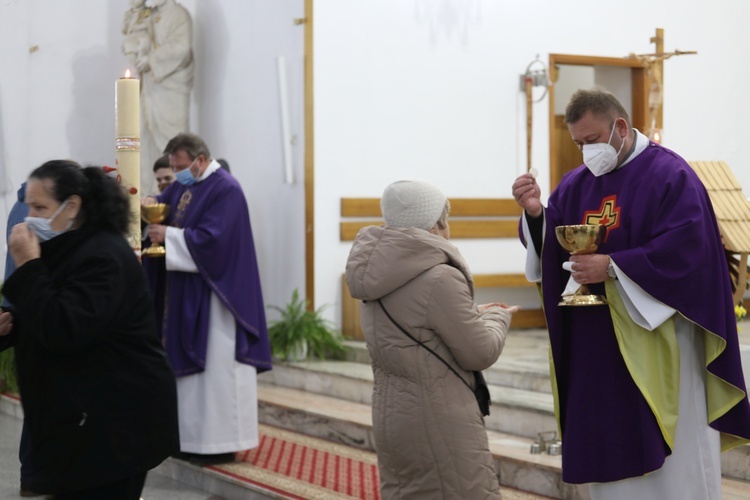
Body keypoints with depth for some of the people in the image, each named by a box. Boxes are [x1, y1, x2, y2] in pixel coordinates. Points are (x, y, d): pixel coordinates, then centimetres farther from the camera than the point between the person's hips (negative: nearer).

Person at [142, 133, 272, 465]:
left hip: (213, 294, -9)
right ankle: (193, 436, 16)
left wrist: (168, 235, -17)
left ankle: (221, 443, 1)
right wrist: (151, 205, -5)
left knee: (216, 364, -5)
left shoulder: (225, 189, -13)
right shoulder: (182, 185, 13)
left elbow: (212, 239, -22)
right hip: (185, 294, 9)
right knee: (189, 363, 9)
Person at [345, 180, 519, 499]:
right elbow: (480, 353, -12)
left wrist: (475, 315, 15)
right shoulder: (439, 278, -19)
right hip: (438, 423, -8)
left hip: (392, 418, 8)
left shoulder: (376, 277, 6)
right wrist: (497, 317, 7)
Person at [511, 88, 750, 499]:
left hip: (658, 339, -6)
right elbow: (551, 249, 8)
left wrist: (613, 267, -22)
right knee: (609, 446, 10)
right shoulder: (576, 185, 12)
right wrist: (535, 213, -12)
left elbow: (686, 247, -19)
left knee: (670, 458, 1)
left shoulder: (669, 174, -7)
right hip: (597, 342, 6)